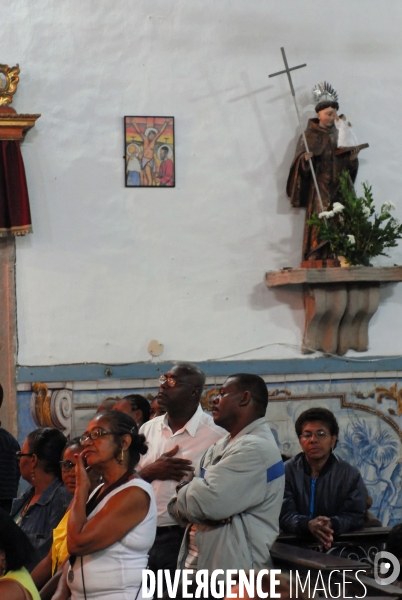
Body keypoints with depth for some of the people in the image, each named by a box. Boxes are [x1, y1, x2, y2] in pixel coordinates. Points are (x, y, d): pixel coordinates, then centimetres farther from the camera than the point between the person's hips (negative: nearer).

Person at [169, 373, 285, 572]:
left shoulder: (256, 448, -14)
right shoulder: (221, 446, 18)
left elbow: (209, 502, -22)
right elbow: (179, 507, 16)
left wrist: (183, 491, 0)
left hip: (231, 571, -9)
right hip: (196, 565, 9)